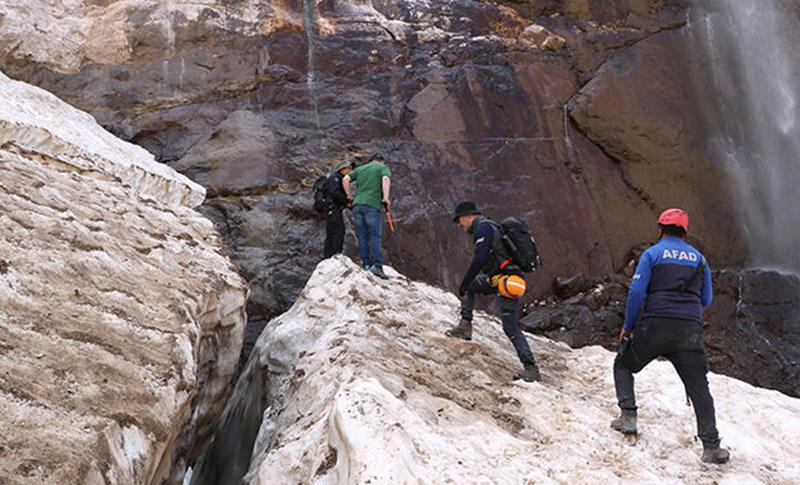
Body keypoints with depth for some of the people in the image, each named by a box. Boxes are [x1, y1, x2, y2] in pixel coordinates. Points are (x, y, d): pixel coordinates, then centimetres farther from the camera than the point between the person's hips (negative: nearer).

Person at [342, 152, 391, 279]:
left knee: (362, 236, 5)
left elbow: (345, 179, 13)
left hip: (357, 204, 4)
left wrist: (350, 196, 18)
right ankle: (376, 265, -16)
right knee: (374, 235, -6)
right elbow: (386, 179, -9)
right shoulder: (383, 167, 13)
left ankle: (366, 264, 2)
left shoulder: (361, 168, 24)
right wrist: (386, 198, -14)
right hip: (372, 205, -4)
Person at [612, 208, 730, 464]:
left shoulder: (652, 253, 3)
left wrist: (627, 326, 2)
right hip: (689, 331, 3)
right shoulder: (699, 258, 14)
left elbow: (636, 291, -6)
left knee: (623, 365, 19)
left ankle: (628, 416, 7)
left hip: (655, 327, -2)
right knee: (699, 387, 6)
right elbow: (706, 300, 17)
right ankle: (711, 446, 1)